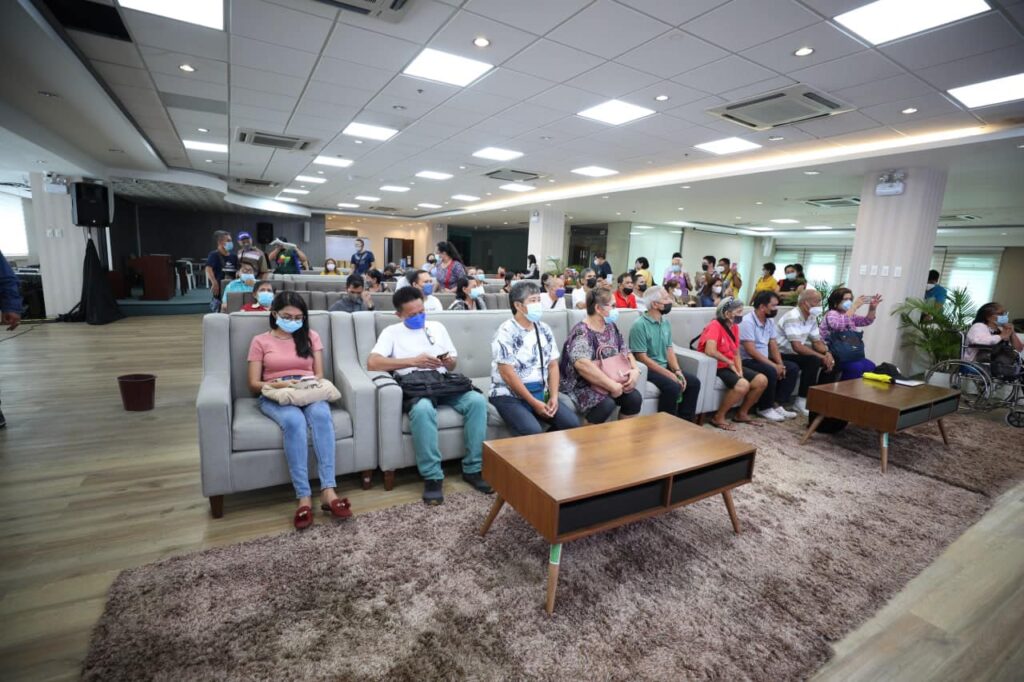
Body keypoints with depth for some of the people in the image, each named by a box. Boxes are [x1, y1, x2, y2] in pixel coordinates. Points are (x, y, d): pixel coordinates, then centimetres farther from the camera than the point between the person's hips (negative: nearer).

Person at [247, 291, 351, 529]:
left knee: (321, 414, -36)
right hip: (275, 396, -1)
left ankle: (328, 492, -40)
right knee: (294, 420, -38)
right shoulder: (260, 341, 12)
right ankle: (304, 498, -37)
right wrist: (277, 384, -14)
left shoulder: (311, 336, 17)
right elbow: (253, 384, 6)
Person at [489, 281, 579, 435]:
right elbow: (507, 373, -17)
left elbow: (553, 366, 9)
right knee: (532, 431, -30)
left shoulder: (545, 330, 8)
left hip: (541, 392, 6)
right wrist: (534, 403, -18)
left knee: (572, 423, -10)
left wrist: (554, 396, -6)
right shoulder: (506, 333, -12)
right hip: (510, 395, -6)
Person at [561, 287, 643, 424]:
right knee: (606, 404, -31)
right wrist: (612, 385, -32)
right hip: (582, 385, -7)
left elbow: (626, 352, 12)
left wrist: (635, 370, -10)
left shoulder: (611, 327, 6)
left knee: (635, 397, -13)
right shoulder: (582, 332, -20)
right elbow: (582, 364, -35)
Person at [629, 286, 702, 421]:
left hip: (665, 366, 8)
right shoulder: (640, 325, -17)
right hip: (648, 369, -8)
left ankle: (685, 421, 5)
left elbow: (670, 349, 9)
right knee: (673, 387, -28)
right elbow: (642, 358, -19)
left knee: (694, 382, -5)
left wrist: (677, 371, -9)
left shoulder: (666, 322, 8)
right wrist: (669, 374, -20)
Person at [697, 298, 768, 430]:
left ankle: (742, 413, 15)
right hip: (714, 367, -9)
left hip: (730, 366, 9)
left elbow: (736, 354, 9)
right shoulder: (715, 325, -18)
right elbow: (710, 351, -32)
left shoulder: (734, 327, 8)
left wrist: (740, 371, -7)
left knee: (762, 380, -1)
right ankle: (719, 417, -12)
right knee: (743, 384, -29)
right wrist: (729, 362, -18)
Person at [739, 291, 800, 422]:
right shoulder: (747, 322, -19)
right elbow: (751, 351, -24)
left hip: (764, 359, 9)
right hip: (747, 360, -9)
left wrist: (780, 364, -9)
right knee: (771, 372, -32)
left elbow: (773, 345, 8)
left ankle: (776, 403, -2)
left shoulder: (770, 321, 8)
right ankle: (765, 408, -12)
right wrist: (774, 366, -22)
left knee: (792, 368, -3)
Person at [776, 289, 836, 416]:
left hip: (797, 353, 9)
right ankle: (801, 402, -20)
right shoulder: (793, 317, -22)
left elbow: (817, 341, 12)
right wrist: (822, 357, -23)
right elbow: (797, 347, -28)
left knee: (830, 361, 1)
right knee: (814, 360, -28)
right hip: (783, 355, -9)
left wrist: (827, 353, -9)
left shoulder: (812, 318, 6)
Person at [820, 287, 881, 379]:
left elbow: (866, 321, 10)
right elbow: (838, 325, -31)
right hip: (832, 354, -9)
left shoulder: (850, 315, 19)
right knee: (857, 367, -27)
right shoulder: (832, 314, -9)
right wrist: (854, 307, -30)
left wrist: (872, 308, -7)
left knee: (870, 366, -8)